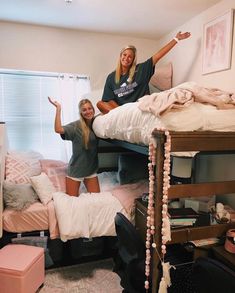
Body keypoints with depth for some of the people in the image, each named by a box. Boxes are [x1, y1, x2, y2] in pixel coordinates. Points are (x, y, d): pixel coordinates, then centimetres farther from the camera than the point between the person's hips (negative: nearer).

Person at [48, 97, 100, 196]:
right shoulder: (76, 126, -16)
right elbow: (58, 129, -29)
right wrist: (58, 108, -26)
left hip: (91, 168, 4)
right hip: (76, 168, -3)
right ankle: (77, 187, 37)